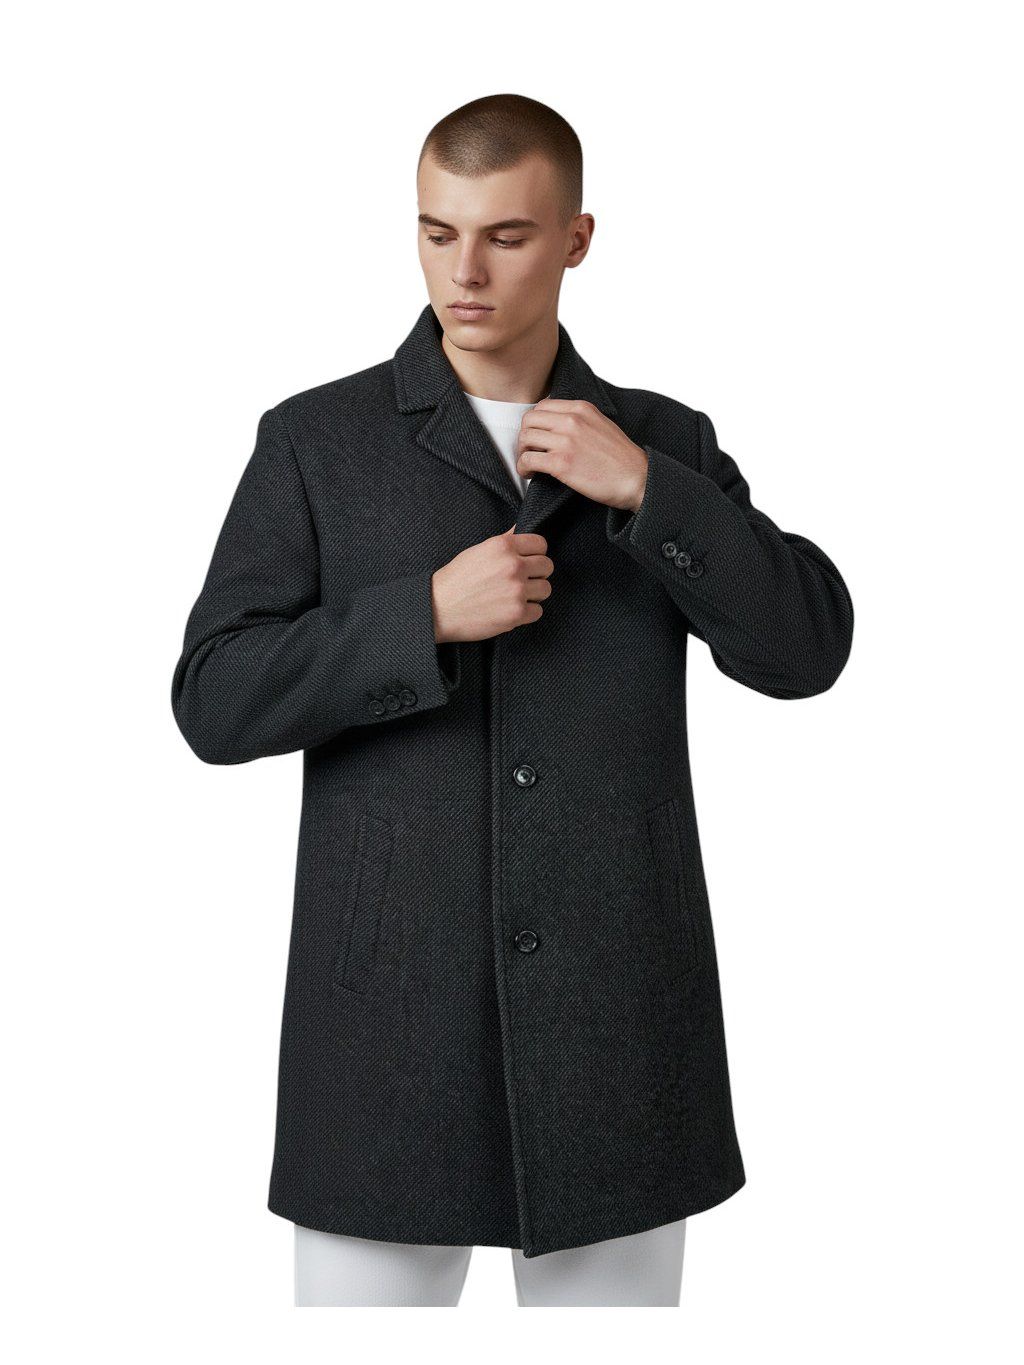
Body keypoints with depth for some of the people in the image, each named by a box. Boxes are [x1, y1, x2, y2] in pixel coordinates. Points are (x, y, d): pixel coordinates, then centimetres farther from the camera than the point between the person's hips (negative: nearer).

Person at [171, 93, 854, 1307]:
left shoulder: (664, 448, 7)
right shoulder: (315, 441, 2)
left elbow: (804, 650, -5)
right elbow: (218, 703, -6)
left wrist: (643, 489, -17)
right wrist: (430, 613, -18)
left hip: (613, 1028, 2)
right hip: (393, 1017, -1)